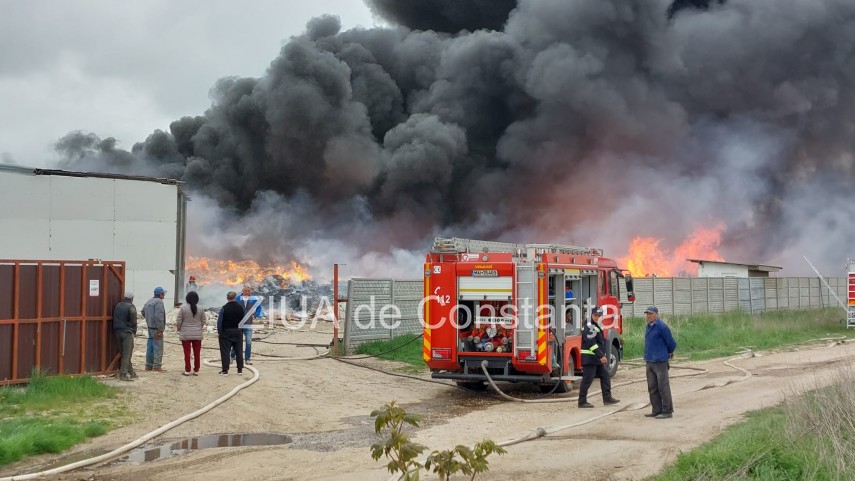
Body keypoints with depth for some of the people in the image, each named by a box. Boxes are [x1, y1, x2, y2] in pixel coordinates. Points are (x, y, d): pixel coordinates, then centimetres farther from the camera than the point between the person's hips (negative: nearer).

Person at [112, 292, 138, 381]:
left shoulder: (117, 306, 14)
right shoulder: (131, 306, -8)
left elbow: (114, 318, 17)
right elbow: (133, 319, -20)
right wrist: (134, 330, -9)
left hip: (117, 332, 7)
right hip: (127, 332, -7)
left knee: (124, 353, 13)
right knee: (127, 354, -4)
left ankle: (131, 373, 21)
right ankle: (123, 374, -9)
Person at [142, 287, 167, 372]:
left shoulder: (149, 302, 14)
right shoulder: (159, 302, -16)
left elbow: (143, 312, 28)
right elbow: (158, 316, -24)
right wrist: (160, 330, -22)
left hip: (150, 327, 9)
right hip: (156, 329, -9)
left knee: (150, 347, 14)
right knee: (158, 347, -5)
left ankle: (148, 365, 19)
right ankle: (157, 366, -5)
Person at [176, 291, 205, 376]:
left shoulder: (183, 308, -9)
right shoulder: (200, 309, -1)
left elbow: (179, 321, -5)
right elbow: (203, 322, 6)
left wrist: (179, 329, 13)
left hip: (186, 334, -2)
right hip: (197, 335, 2)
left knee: (187, 353, 4)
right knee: (197, 353, 9)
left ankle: (187, 370, 6)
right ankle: (196, 370, 13)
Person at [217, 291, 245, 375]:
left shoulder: (224, 308, -12)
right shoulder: (240, 307, 0)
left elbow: (219, 321, -10)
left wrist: (219, 331, 0)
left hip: (226, 332, -4)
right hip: (237, 331, 4)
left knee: (225, 351, 0)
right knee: (238, 351, 10)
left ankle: (225, 369, -2)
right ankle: (240, 369, 11)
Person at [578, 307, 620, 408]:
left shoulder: (596, 327, 19)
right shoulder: (589, 327, -14)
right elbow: (591, 343, -23)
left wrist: (602, 356, 19)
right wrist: (601, 356, -24)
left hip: (597, 359, 10)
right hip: (590, 358, -10)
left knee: (605, 376, 11)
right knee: (587, 380, -6)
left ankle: (607, 398, 16)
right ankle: (582, 402, -2)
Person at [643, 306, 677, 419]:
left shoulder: (662, 327, -12)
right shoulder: (648, 327, 13)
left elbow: (672, 344, -7)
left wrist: (669, 354, 9)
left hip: (660, 362, -8)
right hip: (649, 362, 8)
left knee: (663, 387, -3)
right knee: (652, 388, 11)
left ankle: (667, 411, 2)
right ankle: (656, 410, 19)